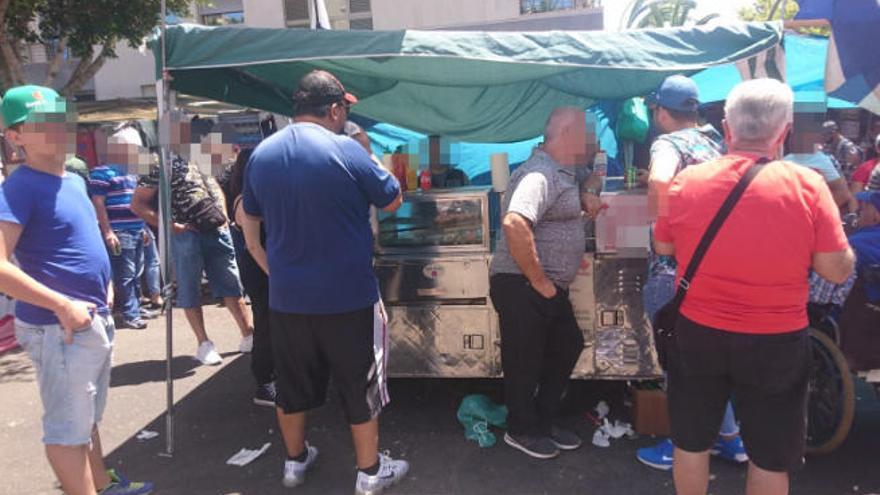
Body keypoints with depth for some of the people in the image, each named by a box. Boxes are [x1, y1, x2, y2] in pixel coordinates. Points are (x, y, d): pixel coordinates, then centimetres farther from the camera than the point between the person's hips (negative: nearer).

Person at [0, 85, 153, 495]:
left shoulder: (74, 181, 11)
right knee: (68, 427, 4)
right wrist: (62, 305, -26)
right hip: (59, 328, -9)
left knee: (87, 417, 23)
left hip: (95, 321, 9)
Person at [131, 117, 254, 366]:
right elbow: (138, 204, -7)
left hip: (217, 230, 6)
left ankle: (248, 336, 18)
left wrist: (223, 214, 10)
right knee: (190, 289, 4)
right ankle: (204, 344, 14)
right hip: (187, 234, -6)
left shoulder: (201, 157, 14)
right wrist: (170, 226, -13)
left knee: (231, 284, 9)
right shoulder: (161, 163, -5)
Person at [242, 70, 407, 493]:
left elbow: (253, 216, 16)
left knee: (292, 383, 20)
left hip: (285, 296, 5)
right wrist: (372, 165, 10)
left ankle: (295, 460, 37)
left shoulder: (261, 154, 3)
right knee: (360, 384, 11)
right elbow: (393, 201, -4)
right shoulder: (345, 150, -15)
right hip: (347, 296, -5)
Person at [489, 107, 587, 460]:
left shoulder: (561, 173, 14)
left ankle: (546, 421, 35)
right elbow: (514, 224, -34)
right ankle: (522, 431, 26)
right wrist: (539, 281, -25)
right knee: (525, 360, 5)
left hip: (549, 288, 10)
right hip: (522, 286, -10)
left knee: (567, 347, 19)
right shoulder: (541, 173, -19)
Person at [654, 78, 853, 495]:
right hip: (775, 343, -1)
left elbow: (663, 248, 7)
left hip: (697, 334, 2)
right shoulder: (807, 185, -13)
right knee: (770, 457, 16)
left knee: (691, 442, 19)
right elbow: (837, 271, -9)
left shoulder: (685, 180, -7)